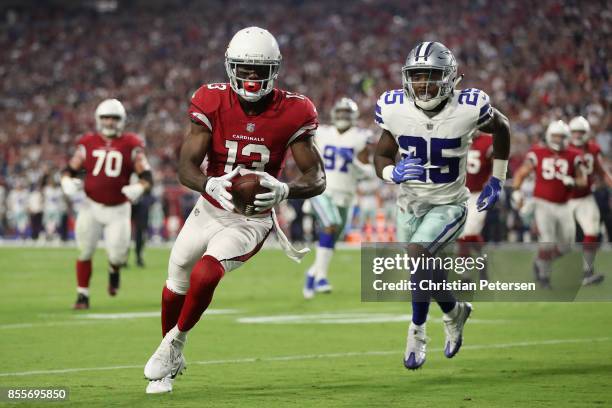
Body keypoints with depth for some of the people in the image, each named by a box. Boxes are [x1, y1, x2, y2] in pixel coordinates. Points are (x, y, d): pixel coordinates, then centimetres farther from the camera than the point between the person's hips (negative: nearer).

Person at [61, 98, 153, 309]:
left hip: (118, 210, -1)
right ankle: (82, 295, 15)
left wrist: (139, 187, -23)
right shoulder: (88, 144, 4)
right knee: (85, 252, 1)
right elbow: (70, 169, 8)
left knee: (117, 255, -8)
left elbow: (147, 176, -2)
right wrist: (67, 182, -14)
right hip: (91, 206, 1)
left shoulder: (130, 146, -1)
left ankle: (114, 269, 29)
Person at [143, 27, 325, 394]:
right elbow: (186, 168, -18)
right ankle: (170, 364, 40)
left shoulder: (292, 113, -17)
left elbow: (317, 178, -15)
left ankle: (174, 343, 1)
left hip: (252, 220, -3)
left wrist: (284, 190, -37)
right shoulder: (213, 102, -15)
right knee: (177, 284, 14)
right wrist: (211, 185, -41)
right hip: (210, 210, 3)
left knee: (205, 275, -25)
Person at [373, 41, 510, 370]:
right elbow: (381, 158, -2)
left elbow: (501, 128, 1)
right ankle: (453, 312, 50)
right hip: (410, 204, 4)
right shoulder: (395, 109, -15)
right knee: (427, 271, 16)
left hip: (448, 204, -4)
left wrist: (497, 180, 7)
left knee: (417, 253, -26)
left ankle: (417, 331, -7)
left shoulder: (467, 109, -21)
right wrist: (394, 172, -26)